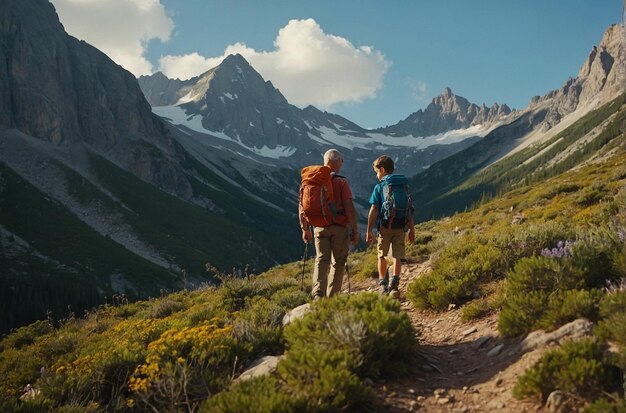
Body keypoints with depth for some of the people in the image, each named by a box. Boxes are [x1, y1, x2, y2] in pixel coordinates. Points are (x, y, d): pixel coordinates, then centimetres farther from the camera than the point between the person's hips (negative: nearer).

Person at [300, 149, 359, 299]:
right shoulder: (341, 182, -8)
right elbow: (349, 209, -13)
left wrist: (305, 229, 16)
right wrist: (355, 231, -5)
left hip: (319, 227, 3)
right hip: (339, 227, -3)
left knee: (321, 260, 4)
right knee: (338, 262, 9)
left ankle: (318, 292, -16)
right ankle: (332, 297, 12)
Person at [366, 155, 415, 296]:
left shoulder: (379, 187, -2)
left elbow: (374, 210, -7)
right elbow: (409, 209, 8)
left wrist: (369, 230, -4)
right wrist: (411, 229, 13)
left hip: (384, 226, -2)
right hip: (400, 226, 2)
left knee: (381, 255, 15)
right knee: (397, 256, 2)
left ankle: (382, 283, 22)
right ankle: (394, 283, -13)